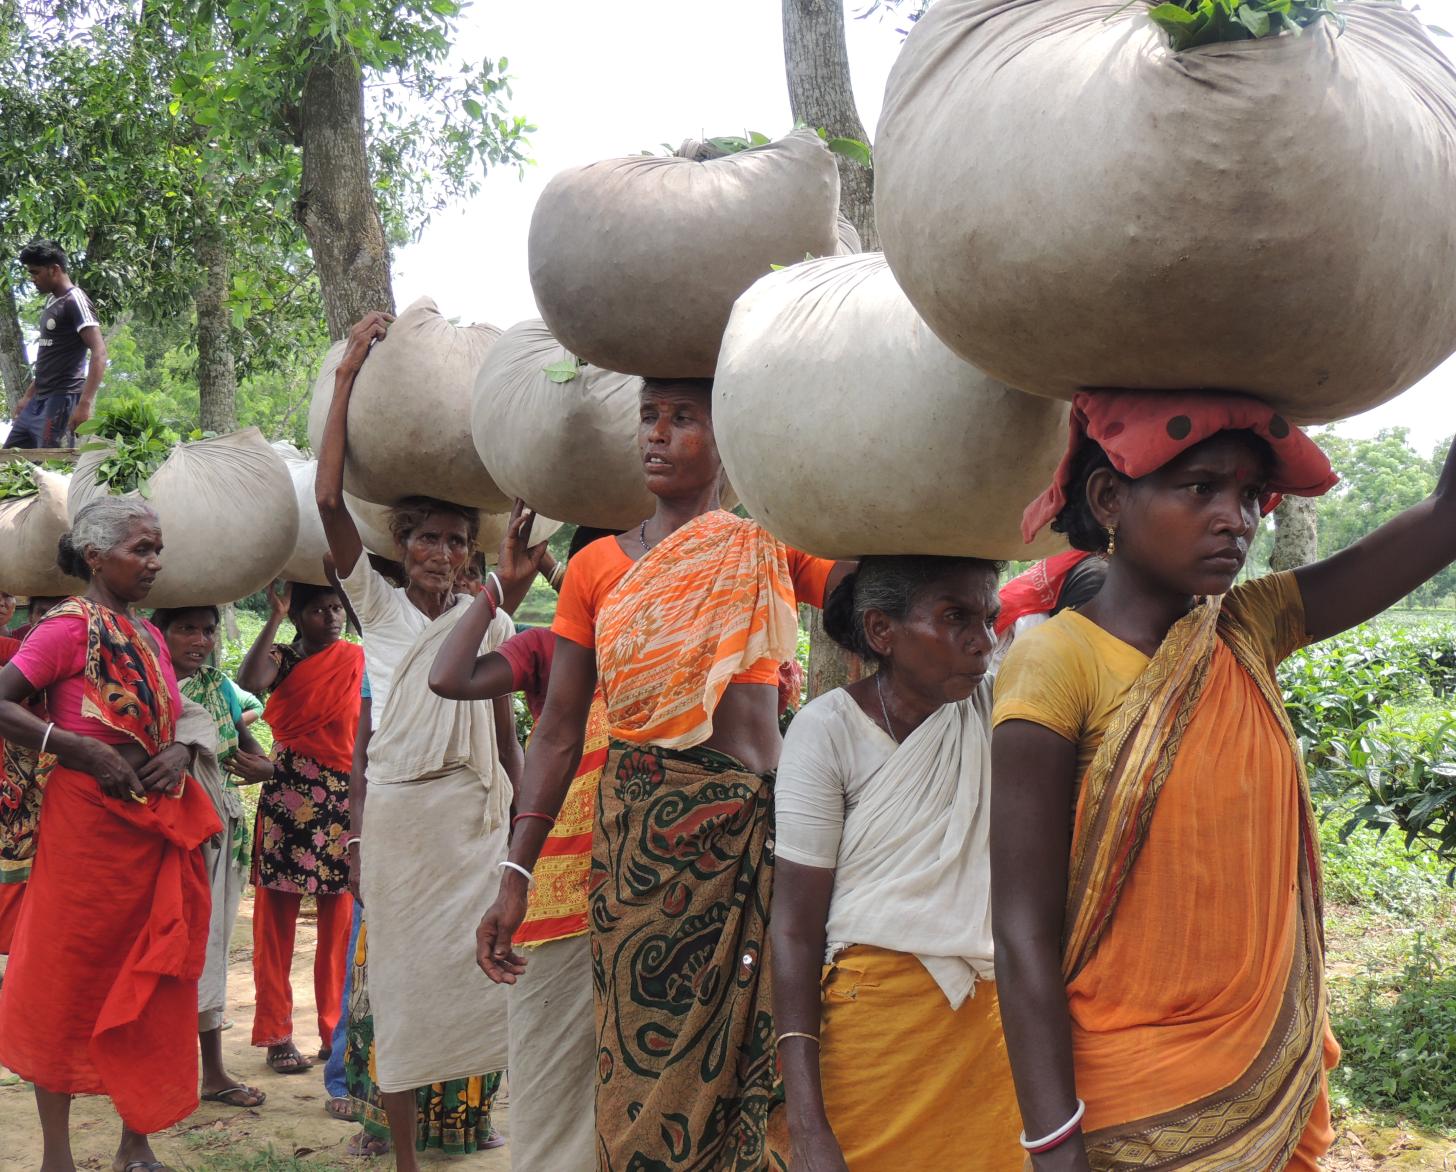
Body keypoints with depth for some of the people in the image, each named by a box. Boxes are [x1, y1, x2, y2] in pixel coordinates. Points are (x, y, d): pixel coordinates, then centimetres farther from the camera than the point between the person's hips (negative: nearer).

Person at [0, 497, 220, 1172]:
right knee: (69, 986, 1)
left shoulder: (148, 635, 13)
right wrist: (87, 752, -20)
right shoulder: (71, 626, -9)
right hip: (88, 822, -7)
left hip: (157, 827, 7)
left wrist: (178, 752, -3)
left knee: (151, 987, 10)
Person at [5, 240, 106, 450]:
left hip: (60, 401, -10)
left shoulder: (75, 301, -11)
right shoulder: (51, 302, 17)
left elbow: (99, 352, -20)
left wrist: (85, 403, -27)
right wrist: (28, 396, 24)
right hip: (37, 402, 10)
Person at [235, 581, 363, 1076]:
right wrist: (274, 619, -17)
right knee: (278, 914, 0)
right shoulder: (283, 656, 2)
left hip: (345, 798, 2)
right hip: (288, 794, -2)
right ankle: (277, 1034, 7)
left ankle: (335, 1030, 12)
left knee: (339, 919, 4)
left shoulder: (358, 659, 8)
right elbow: (249, 681, -20)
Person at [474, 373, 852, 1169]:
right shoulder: (598, 567, 8)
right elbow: (558, 731, 5)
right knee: (647, 1060, 3)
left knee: (750, 1064, 4)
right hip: (643, 826, 0)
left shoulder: (771, 551, 9)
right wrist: (515, 875, 0)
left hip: (758, 825, 0)